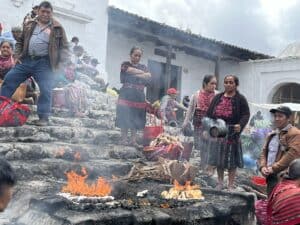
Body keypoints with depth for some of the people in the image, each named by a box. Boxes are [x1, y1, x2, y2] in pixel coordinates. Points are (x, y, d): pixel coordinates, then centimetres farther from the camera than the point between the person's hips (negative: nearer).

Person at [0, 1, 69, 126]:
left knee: (45, 90, -10)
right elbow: (20, 41, 22)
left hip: (44, 63, -4)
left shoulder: (57, 28, 5)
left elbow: (64, 46, 5)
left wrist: (63, 60, -10)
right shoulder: (29, 25, 15)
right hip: (26, 60, 4)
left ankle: (43, 117, 0)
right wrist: (17, 55, 9)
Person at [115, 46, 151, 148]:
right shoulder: (125, 64, 6)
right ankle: (123, 139, 1)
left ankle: (133, 140, 8)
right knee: (125, 119, -5)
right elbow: (132, 71, -14)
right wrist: (143, 73, -2)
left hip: (139, 96, 4)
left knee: (136, 120, 3)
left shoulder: (143, 67, 17)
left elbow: (149, 76, -1)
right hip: (126, 95, -4)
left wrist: (136, 75, -10)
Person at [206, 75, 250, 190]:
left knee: (231, 160, 2)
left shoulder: (240, 99, 0)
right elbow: (209, 114, 12)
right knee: (218, 159, 10)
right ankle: (220, 183, 25)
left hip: (232, 133, -4)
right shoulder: (217, 98, 11)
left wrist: (240, 125, -24)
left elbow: (246, 114, -5)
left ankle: (230, 185, 14)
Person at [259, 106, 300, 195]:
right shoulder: (271, 135, 20)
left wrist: (274, 168, -17)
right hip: (271, 176, 8)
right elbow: (264, 152, 19)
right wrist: (263, 166, 0)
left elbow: (292, 154, -17)